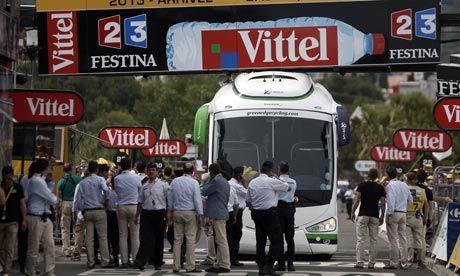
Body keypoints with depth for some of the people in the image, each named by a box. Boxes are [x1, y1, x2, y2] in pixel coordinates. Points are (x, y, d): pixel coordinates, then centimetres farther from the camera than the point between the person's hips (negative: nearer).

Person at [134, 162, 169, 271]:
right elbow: (140, 202, 18)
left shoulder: (163, 184, 1)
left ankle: (158, 263, 14)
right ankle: (141, 261, -19)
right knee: (146, 238, -10)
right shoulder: (145, 186, 12)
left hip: (159, 214, -2)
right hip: (146, 213, 2)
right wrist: (137, 216, 16)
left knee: (159, 239, 6)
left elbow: (169, 200, 0)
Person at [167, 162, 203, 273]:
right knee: (191, 239, -2)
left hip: (177, 212, 4)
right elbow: (197, 199, -9)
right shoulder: (194, 182, -8)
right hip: (190, 213, -4)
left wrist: (170, 212, 21)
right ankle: (190, 266, -4)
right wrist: (200, 215, -6)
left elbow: (170, 198, 12)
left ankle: (176, 266, 6)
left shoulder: (175, 181, 6)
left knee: (177, 239, 7)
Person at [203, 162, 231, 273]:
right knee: (219, 241, 13)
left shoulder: (216, 181, -13)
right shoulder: (225, 182, 18)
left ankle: (225, 265, -10)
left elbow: (204, 192, -7)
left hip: (217, 215, -10)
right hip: (222, 213, 10)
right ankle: (219, 264, 17)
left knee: (221, 240, -9)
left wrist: (208, 180, 2)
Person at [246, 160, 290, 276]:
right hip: (269, 213, -7)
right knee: (277, 241, -1)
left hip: (256, 213, 7)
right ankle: (268, 266, -10)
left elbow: (248, 201, 12)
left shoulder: (252, 182, 8)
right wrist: (276, 178, 10)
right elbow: (288, 188, 3)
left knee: (260, 241, 11)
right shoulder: (272, 181, -10)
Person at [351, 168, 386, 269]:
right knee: (373, 240, 6)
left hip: (363, 215, -2)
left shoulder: (362, 185, -2)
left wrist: (353, 212, 1)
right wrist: (382, 216, 10)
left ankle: (360, 262, -9)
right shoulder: (380, 188, 3)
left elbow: (357, 200, -8)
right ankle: (371, 263, 5)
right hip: (375, 216, 2)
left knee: (360, 239, -2)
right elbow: (383, 203, 1)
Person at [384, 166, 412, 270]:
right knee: (402, 238, 9)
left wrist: (389, 215, -17)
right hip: (403, 213, 7)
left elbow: (391, 201, -18)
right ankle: (403, 262, 11)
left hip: (394, 213, -7)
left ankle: (393, 263, -4)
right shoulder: (404, 185, 11)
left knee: (393, 239, -4)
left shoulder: (390, 185, -11)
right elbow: (410, 200, 14)